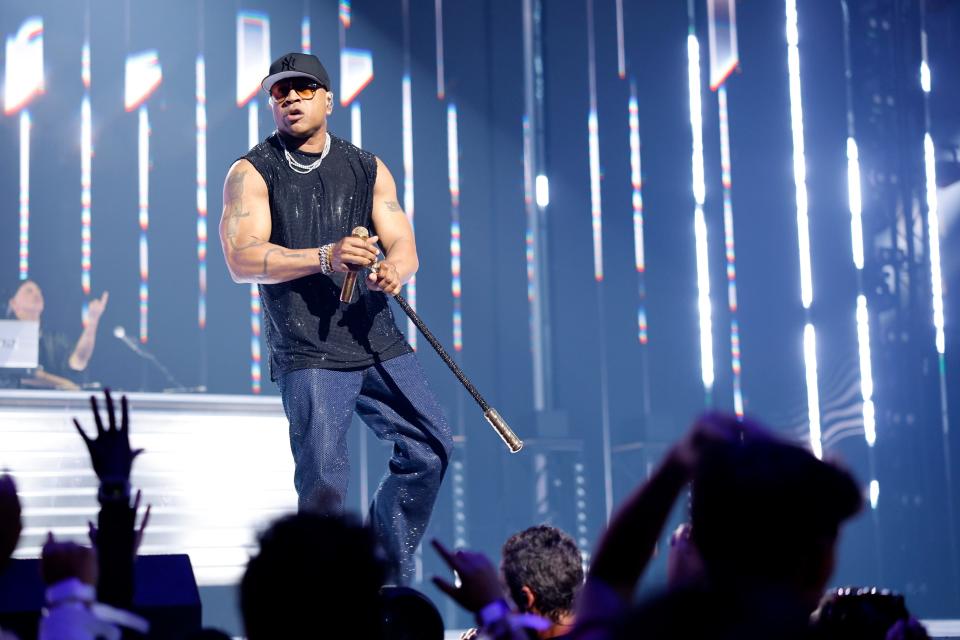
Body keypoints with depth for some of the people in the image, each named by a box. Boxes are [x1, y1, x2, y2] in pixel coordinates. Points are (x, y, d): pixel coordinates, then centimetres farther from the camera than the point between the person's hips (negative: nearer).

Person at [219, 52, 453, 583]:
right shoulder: (252, 173, 2)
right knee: (323, 483, -10)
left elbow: (404, 246, 8)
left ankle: (388, 576, 20)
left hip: (379, 342, 5)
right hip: (308, 354, -5)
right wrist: (325, 258, -25)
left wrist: (393, 270, -18)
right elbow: (242, 259, -12)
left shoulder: (368, 169, 14)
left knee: (430, 447, 3)